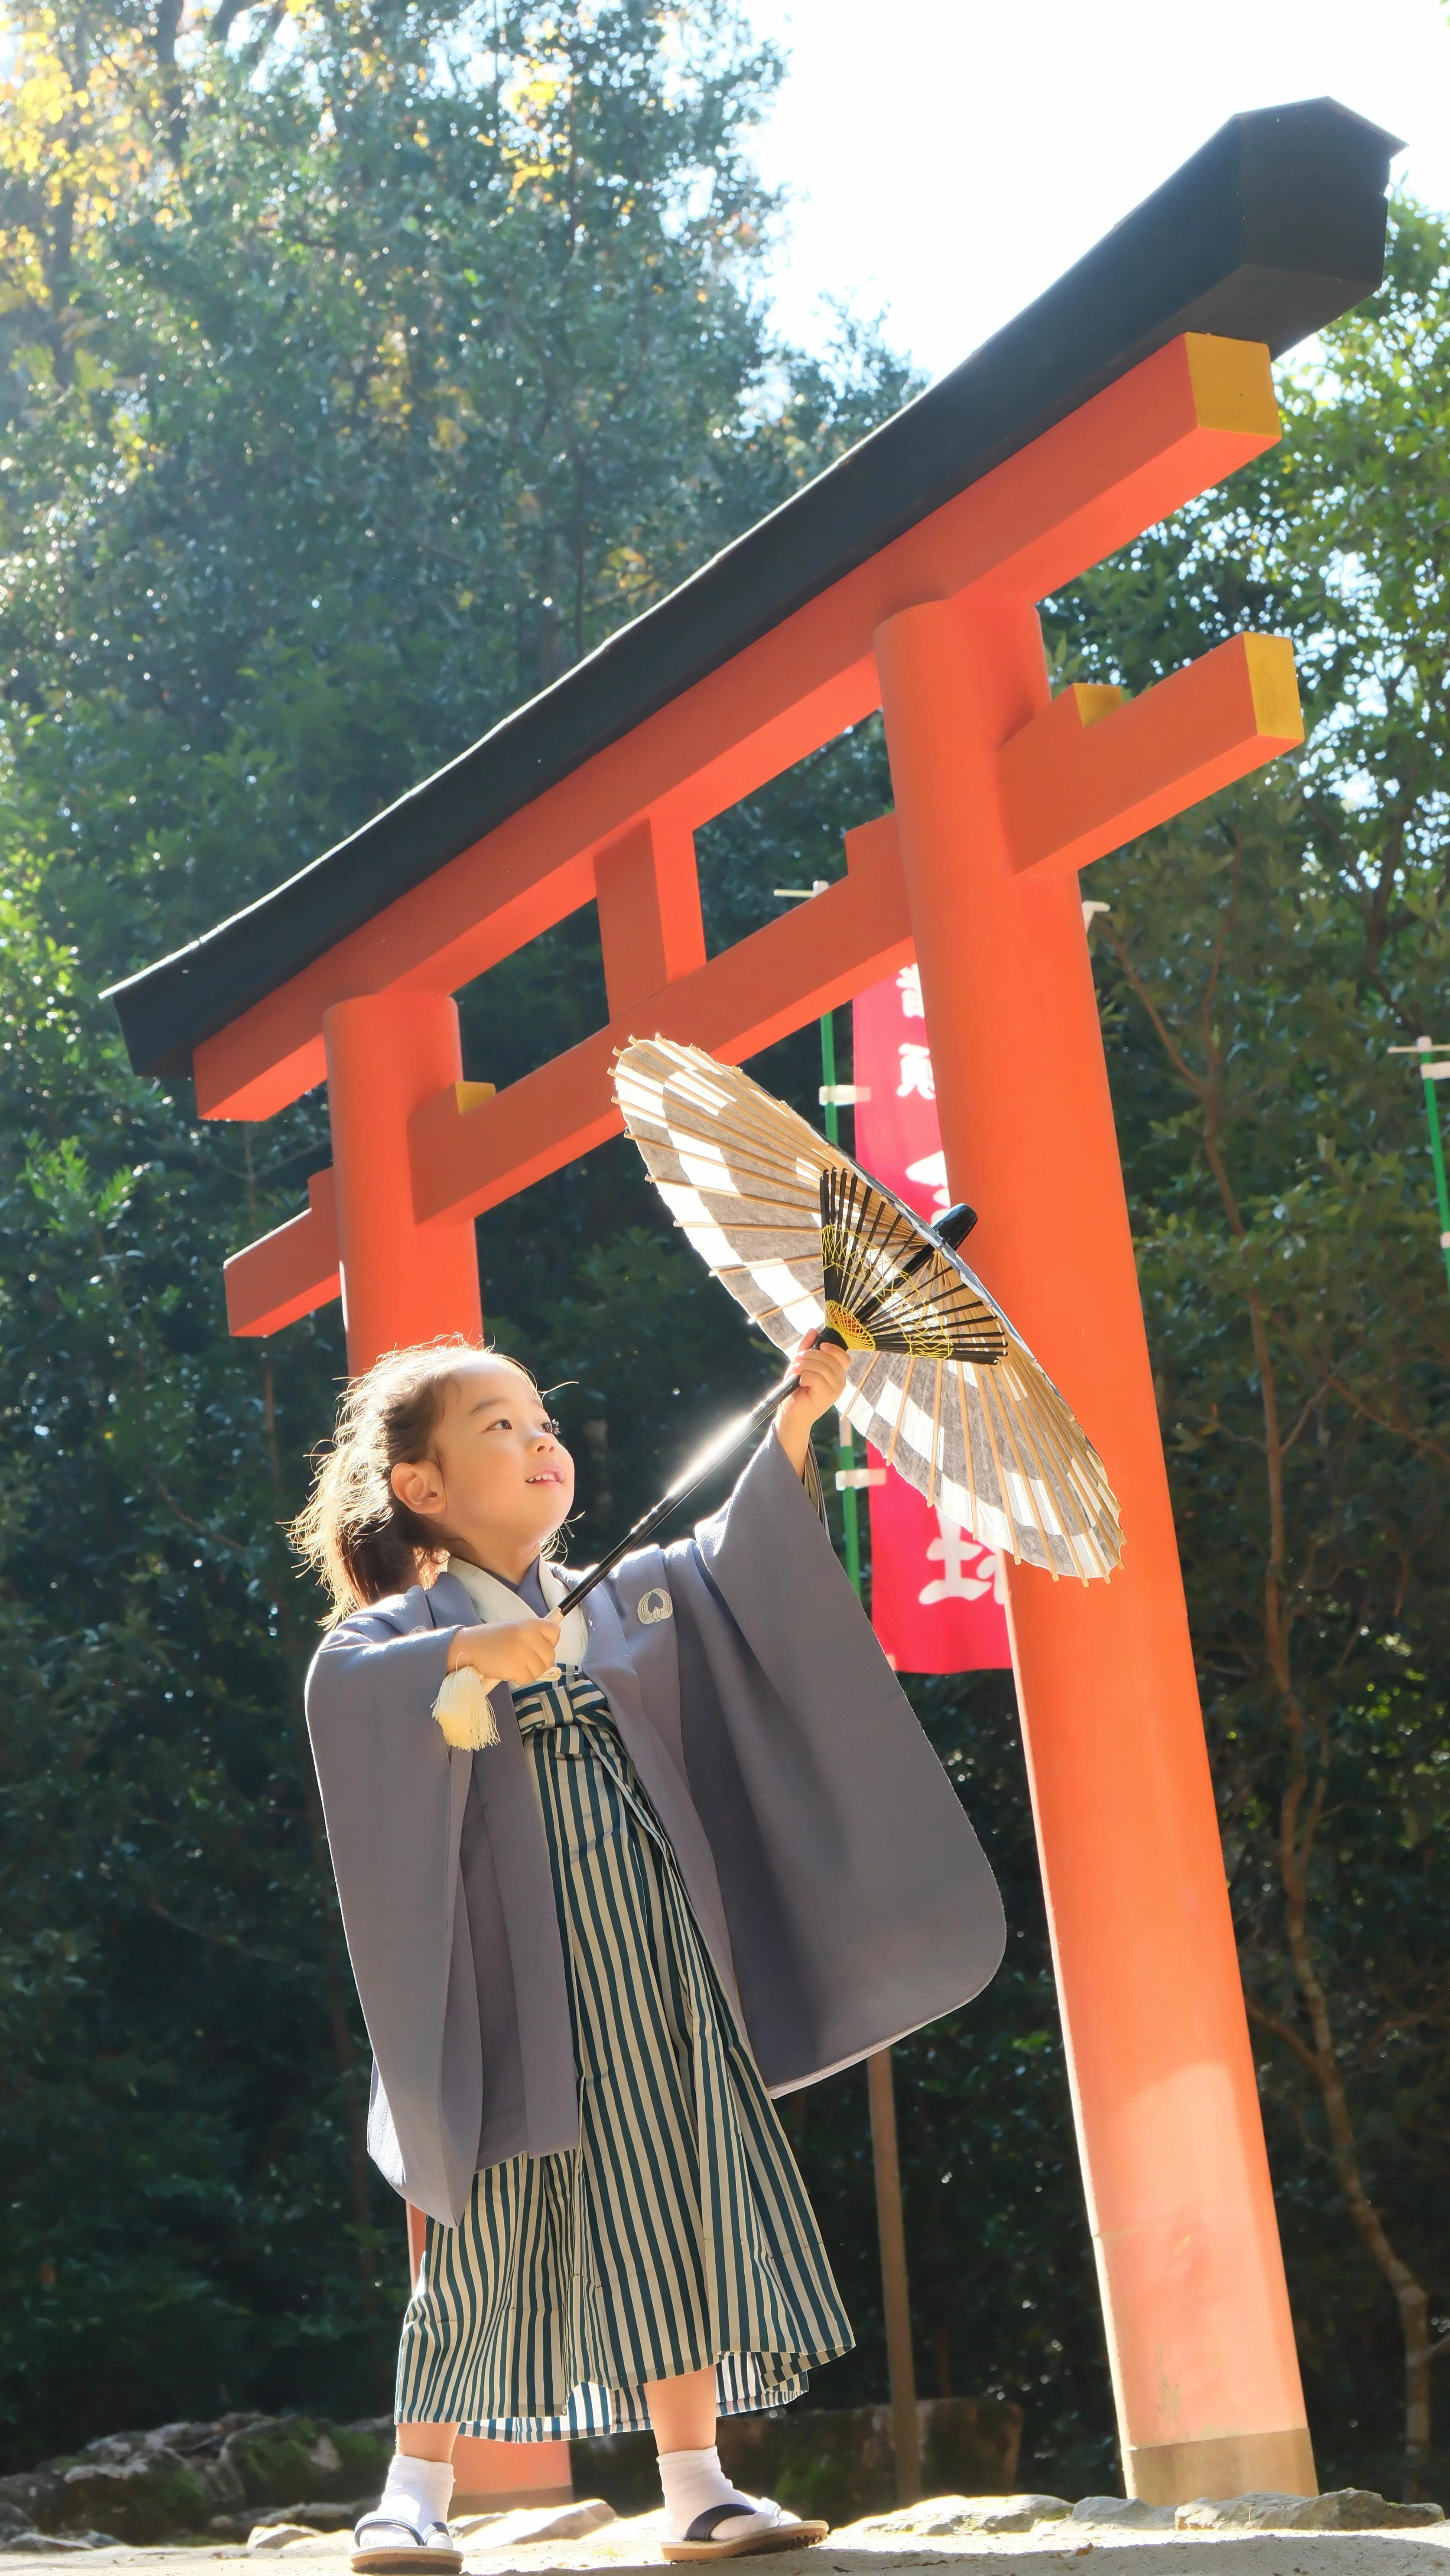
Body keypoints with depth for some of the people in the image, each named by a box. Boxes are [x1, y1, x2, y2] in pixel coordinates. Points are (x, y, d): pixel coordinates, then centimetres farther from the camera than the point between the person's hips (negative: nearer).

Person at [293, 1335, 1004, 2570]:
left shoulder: (628, 1597, 16)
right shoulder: (410, 1625, 0)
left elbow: (739, 1564, 6)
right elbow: (340, 1687, -20)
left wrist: (795, 1424, -5)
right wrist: (464, 1659, -35)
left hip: (656, 1961, 4)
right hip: (524, 1974, -4)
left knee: (681, 2198, 2)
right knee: (500, 2218, -1)